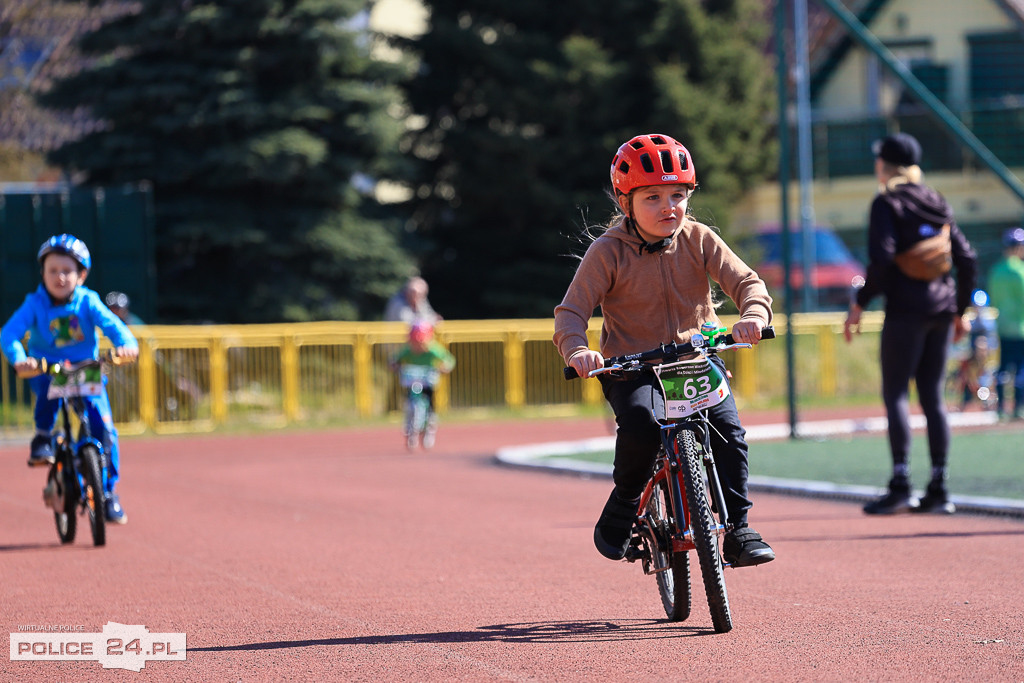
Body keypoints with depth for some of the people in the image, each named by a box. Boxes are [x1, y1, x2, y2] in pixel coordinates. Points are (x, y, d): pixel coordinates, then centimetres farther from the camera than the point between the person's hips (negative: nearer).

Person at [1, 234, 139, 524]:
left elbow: (111, 324, -18)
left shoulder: (88, 302, -6)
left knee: (104, 429, -11)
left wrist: (126, 344, -40)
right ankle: (42, 438, -15)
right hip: (45, 369, -1)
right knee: (48, 386, -38)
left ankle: (108, 491, 5)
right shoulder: (35, 304, -9)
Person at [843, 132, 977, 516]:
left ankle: (900, 486, -15)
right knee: (933, 396, 8)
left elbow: (881, 259, -16)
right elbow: (967, 260, 12)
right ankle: (938, 490, 5)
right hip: (941, 311, 6)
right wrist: (961, 310, 19)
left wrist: (859, 304, -9)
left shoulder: (887, 203, -5)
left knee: (895, 394, -5)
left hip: (906, 309, -6)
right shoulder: (937, 204, 14)